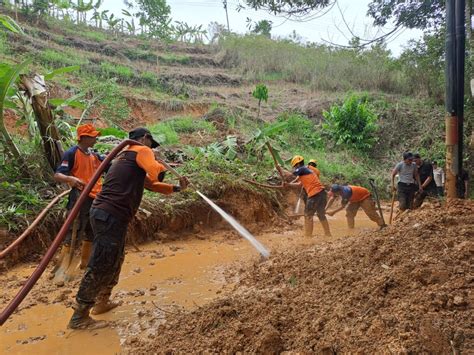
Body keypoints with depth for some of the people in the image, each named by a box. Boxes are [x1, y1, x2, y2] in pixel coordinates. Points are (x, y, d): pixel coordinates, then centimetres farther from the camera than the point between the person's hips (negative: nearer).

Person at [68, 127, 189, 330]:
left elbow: (150, 183, 26)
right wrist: (161, 167, 4)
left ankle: (102, 301, 36)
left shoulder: (126, 155, 26)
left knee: (115, 260, 23)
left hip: (106, 214, 10)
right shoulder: (141, 150, -3)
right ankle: (79, 318, 6)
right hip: (111, 216, -10)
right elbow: (156, 174, -20)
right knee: (100, 267, -3)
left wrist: (176, 188, 17)